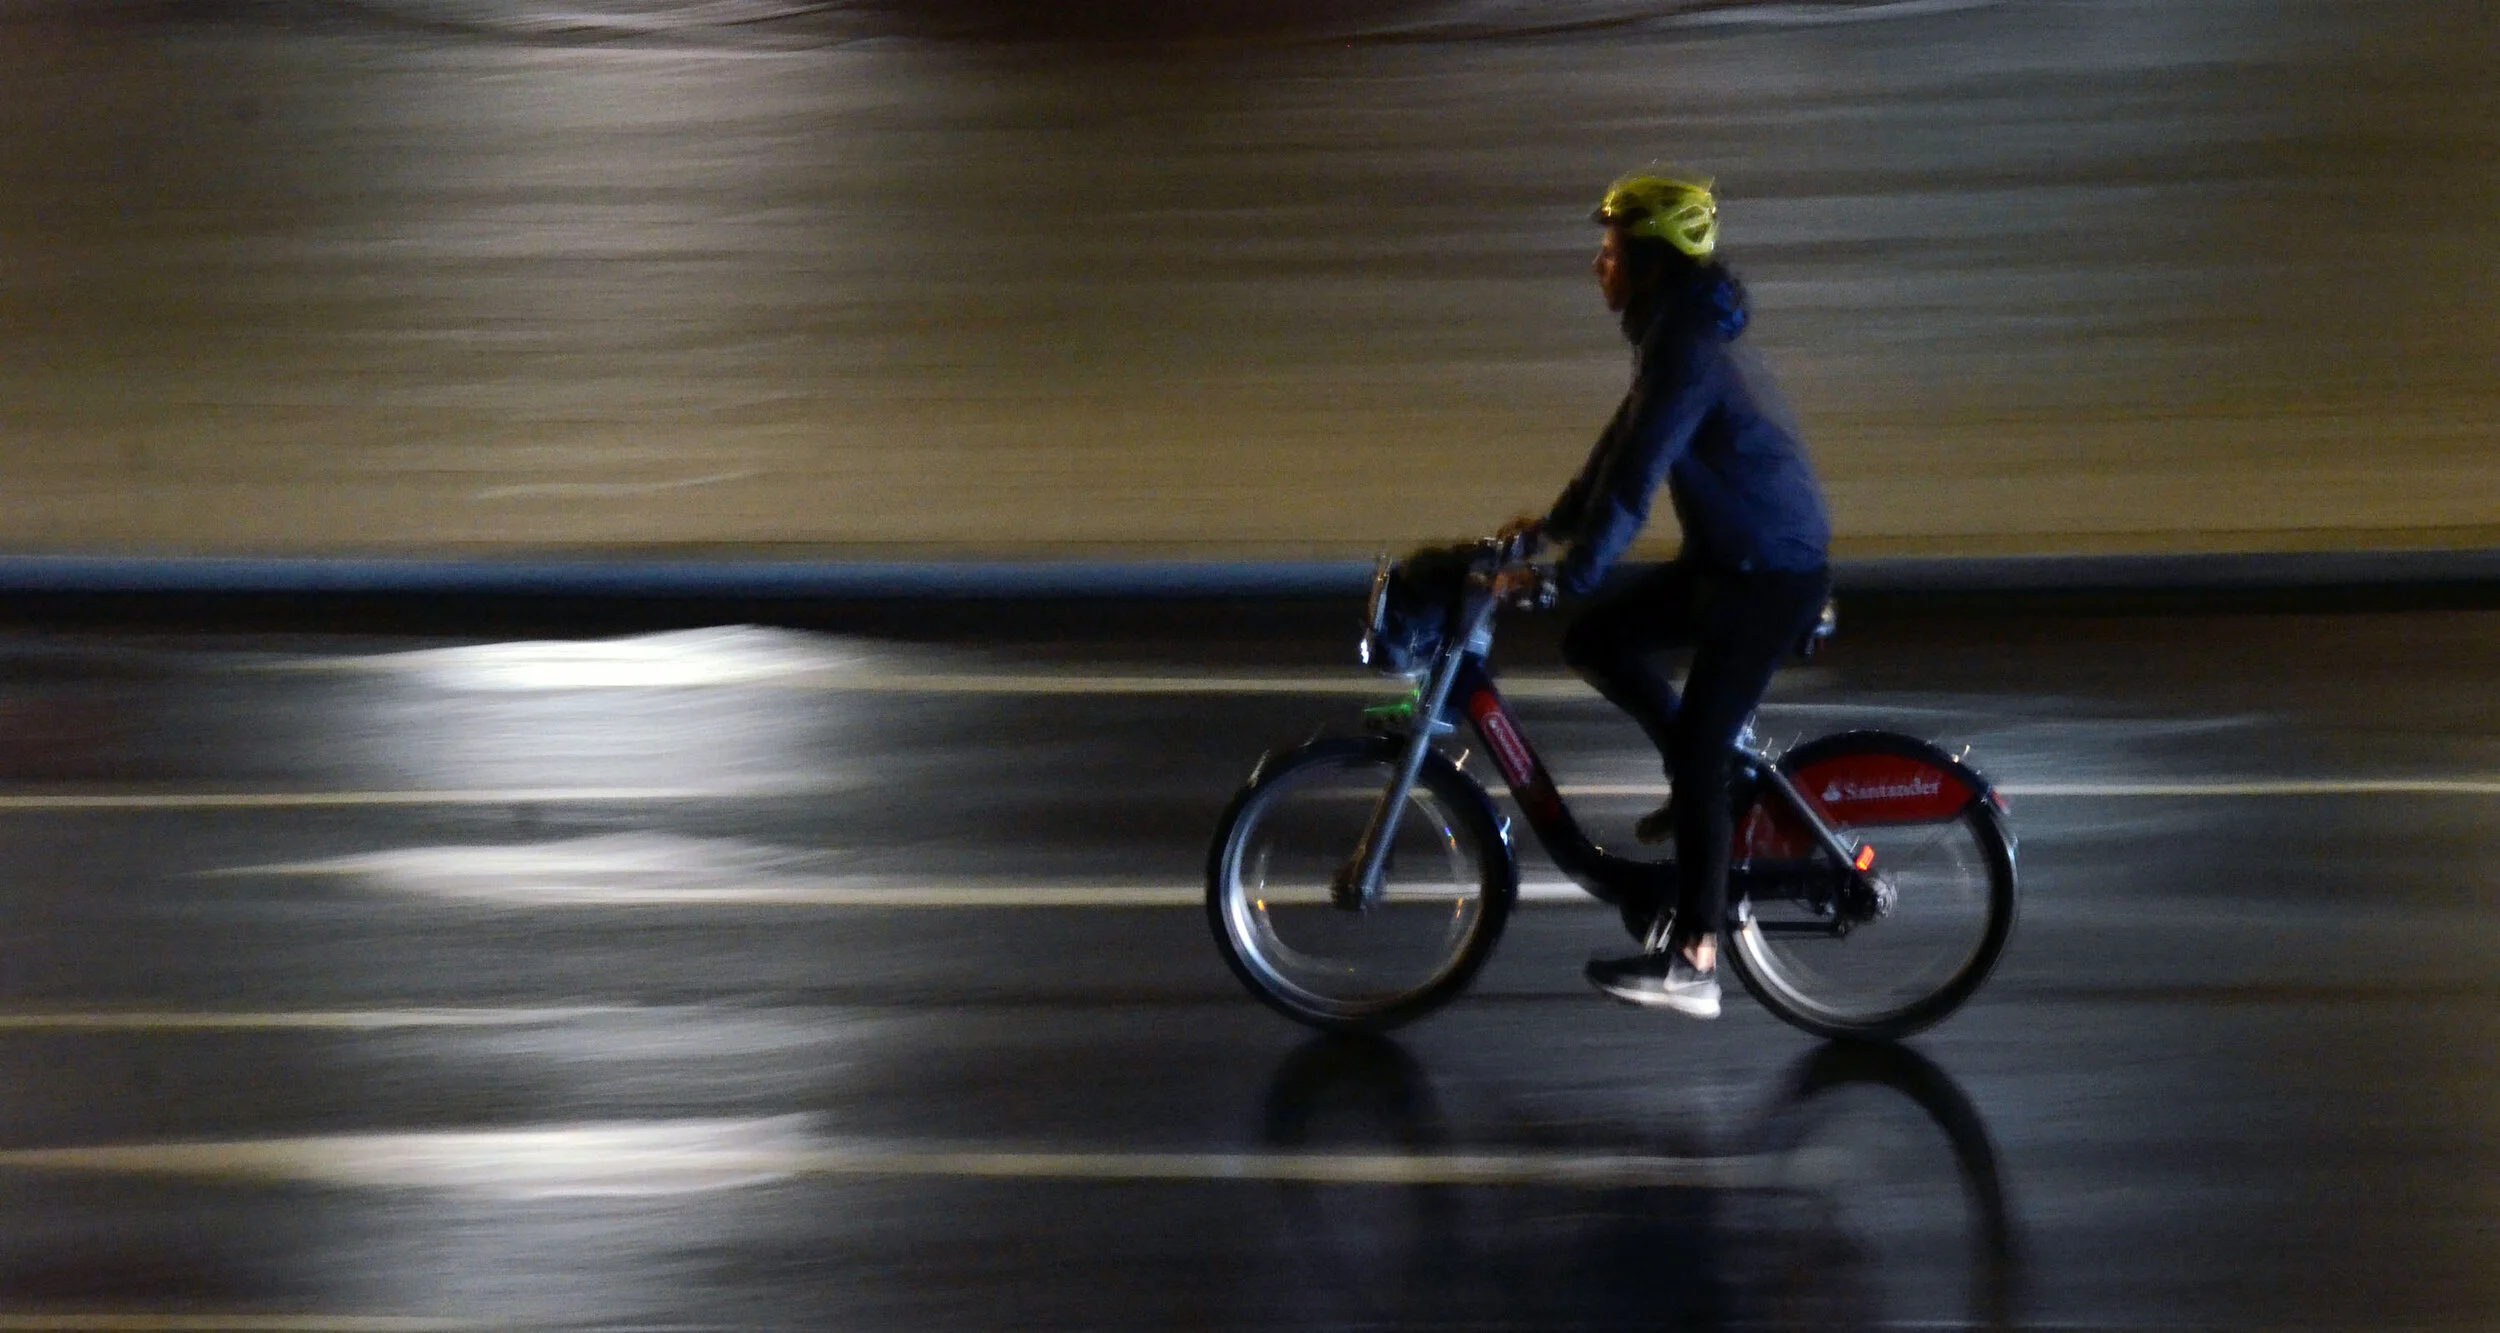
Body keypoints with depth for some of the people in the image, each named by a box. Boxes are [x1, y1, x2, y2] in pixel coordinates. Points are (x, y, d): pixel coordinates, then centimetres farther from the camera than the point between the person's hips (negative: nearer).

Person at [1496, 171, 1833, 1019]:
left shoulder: (1689, 351, -21)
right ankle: (1718, 782, 16)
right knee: (1594, 640, 8)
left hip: (1770, 577, -10)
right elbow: (1625, 444, 22)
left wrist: (1565, 573, -27)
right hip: (1727, 558, 10)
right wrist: (1554, 522, 20)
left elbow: (1635, 478, -27)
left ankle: (1692, 962, -7)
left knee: (1698, 752, -10)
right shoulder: (1680, 333, 11)